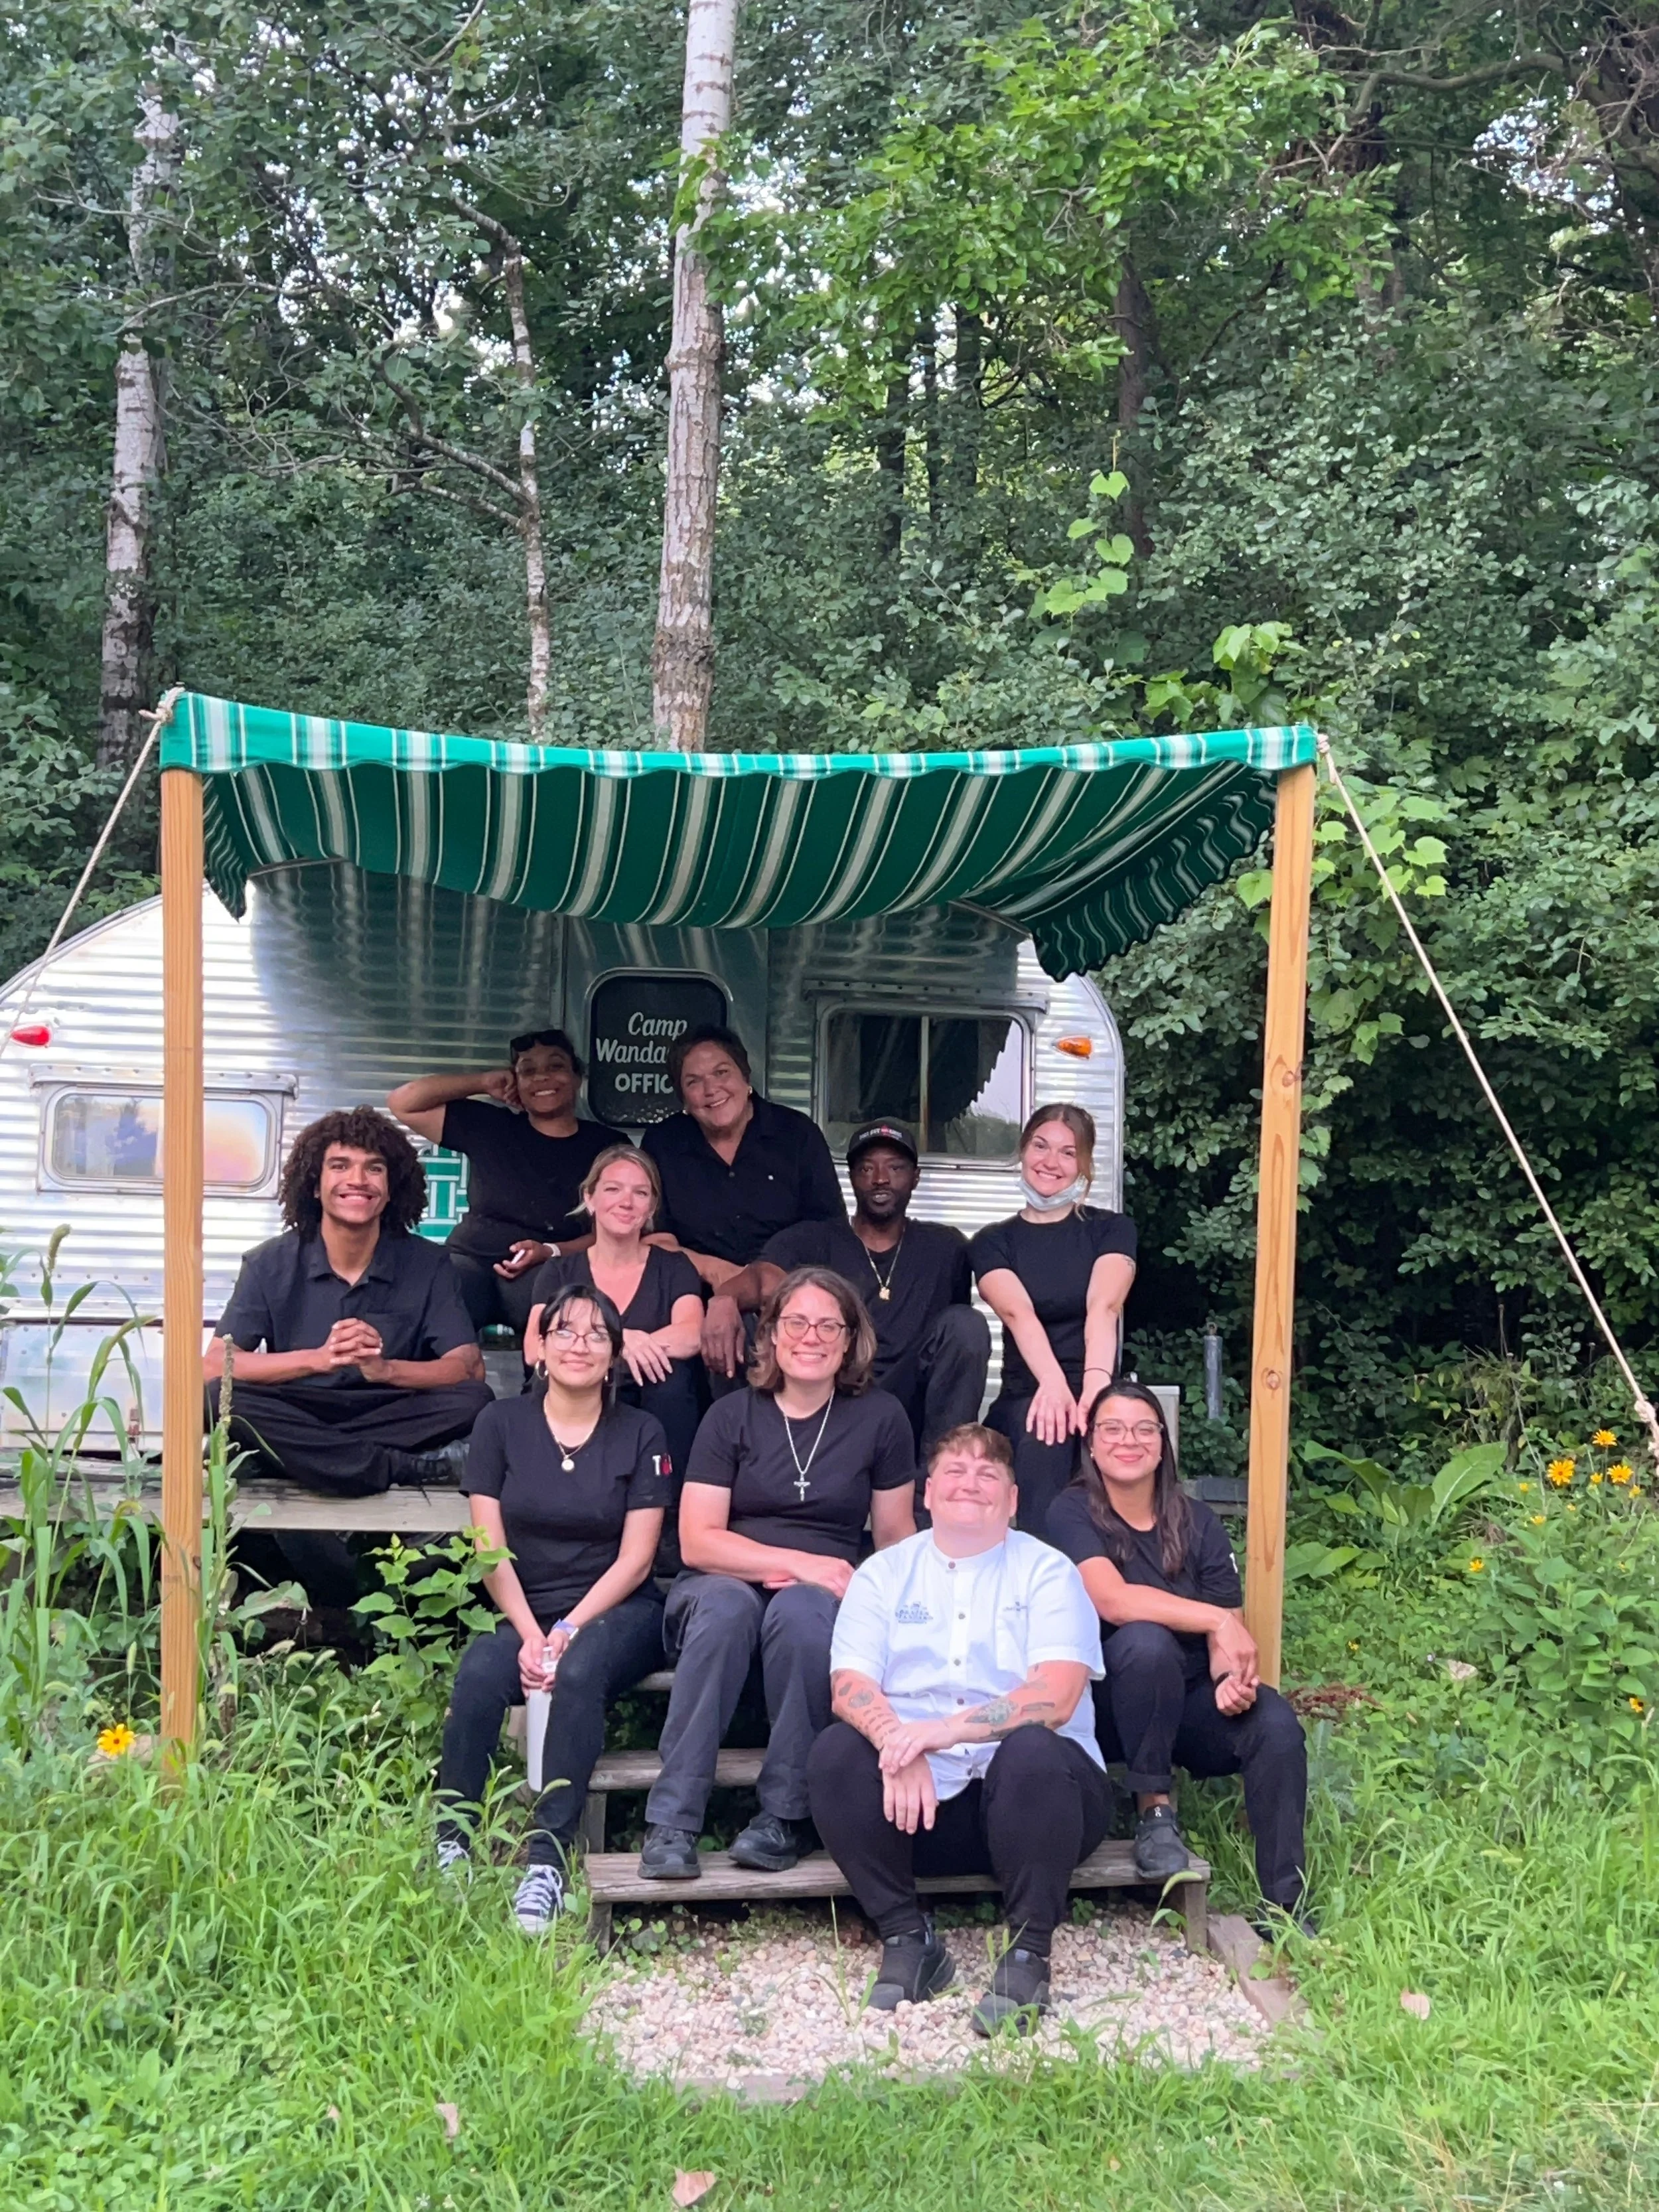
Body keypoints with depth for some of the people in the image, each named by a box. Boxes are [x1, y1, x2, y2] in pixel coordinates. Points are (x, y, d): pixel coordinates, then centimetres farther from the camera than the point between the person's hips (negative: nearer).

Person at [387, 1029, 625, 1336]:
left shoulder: (607, 1145, 8)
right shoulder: (489, 1127, 13)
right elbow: (402, 1103, 13)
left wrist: (550, 1252, -13)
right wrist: (482, 1084, 7)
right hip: (470, 1259, 2)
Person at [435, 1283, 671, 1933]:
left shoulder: (640, 1434, 5)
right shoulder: (501, 1423, 7)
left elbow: (635, 1559, -1)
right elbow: (490, 1547, 2)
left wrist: (569, 1630, -14)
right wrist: (529, 1632, -12)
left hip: (615, 1615, -1)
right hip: (523, 1612, 1)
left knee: (580, 1672, -34)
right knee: (479, 1672, -31)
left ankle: (549, 1855, -30)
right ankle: (451, 1844, -22)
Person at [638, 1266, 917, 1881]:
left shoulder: (880, 1418, 5)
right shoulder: (732, 1415, 3)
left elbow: (897, 1539, 8)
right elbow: (697, 1542, -5)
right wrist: (798, 1562, -16)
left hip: (827, 1595, 0)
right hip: (727, 1583, 0)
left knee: (800, 1610, -35)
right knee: (726, 1604, -35)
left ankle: (785, 1816, -24)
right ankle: (671, 1822, -32)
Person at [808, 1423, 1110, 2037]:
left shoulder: (1047, 1572, 3)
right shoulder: (883, 1573, 10)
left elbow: (1055, 1698, -13)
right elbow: (851, 1685, -4)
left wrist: (944, 1730, -26)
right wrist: (899, 1747, -26)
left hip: (1026, 1793, -2)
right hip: (918, 1799, 2)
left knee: (1031, 1751, -33)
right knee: (836, 1751, -24)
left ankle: (1028, 1954, -18)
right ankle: (906, 1938, -13)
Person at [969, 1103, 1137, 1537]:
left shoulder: (1112, 1229, 9)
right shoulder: (994, 1242, 10)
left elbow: (1103, 1307, -13)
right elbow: (1019, 1314, -13)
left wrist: (1096, 1382, -34)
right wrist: (1053, 1382, -35)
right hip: (1026, 1396, 0)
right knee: (1044, 1439, -34)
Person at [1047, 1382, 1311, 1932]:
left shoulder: (1196, 1522, 4)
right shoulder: (1073, 1512, -7)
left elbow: (1226, 1634, -2)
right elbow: (1112, 1599, -24)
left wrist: (1234, 1675, -24)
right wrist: (1216, 1619, -27)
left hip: (1190, 1705, 3)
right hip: (1111, 1706, -3)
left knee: (1275, 1723, -26)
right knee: (1146, 1640, -34)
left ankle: (1286, 1907, -14)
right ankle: (1154, 1810, -16)